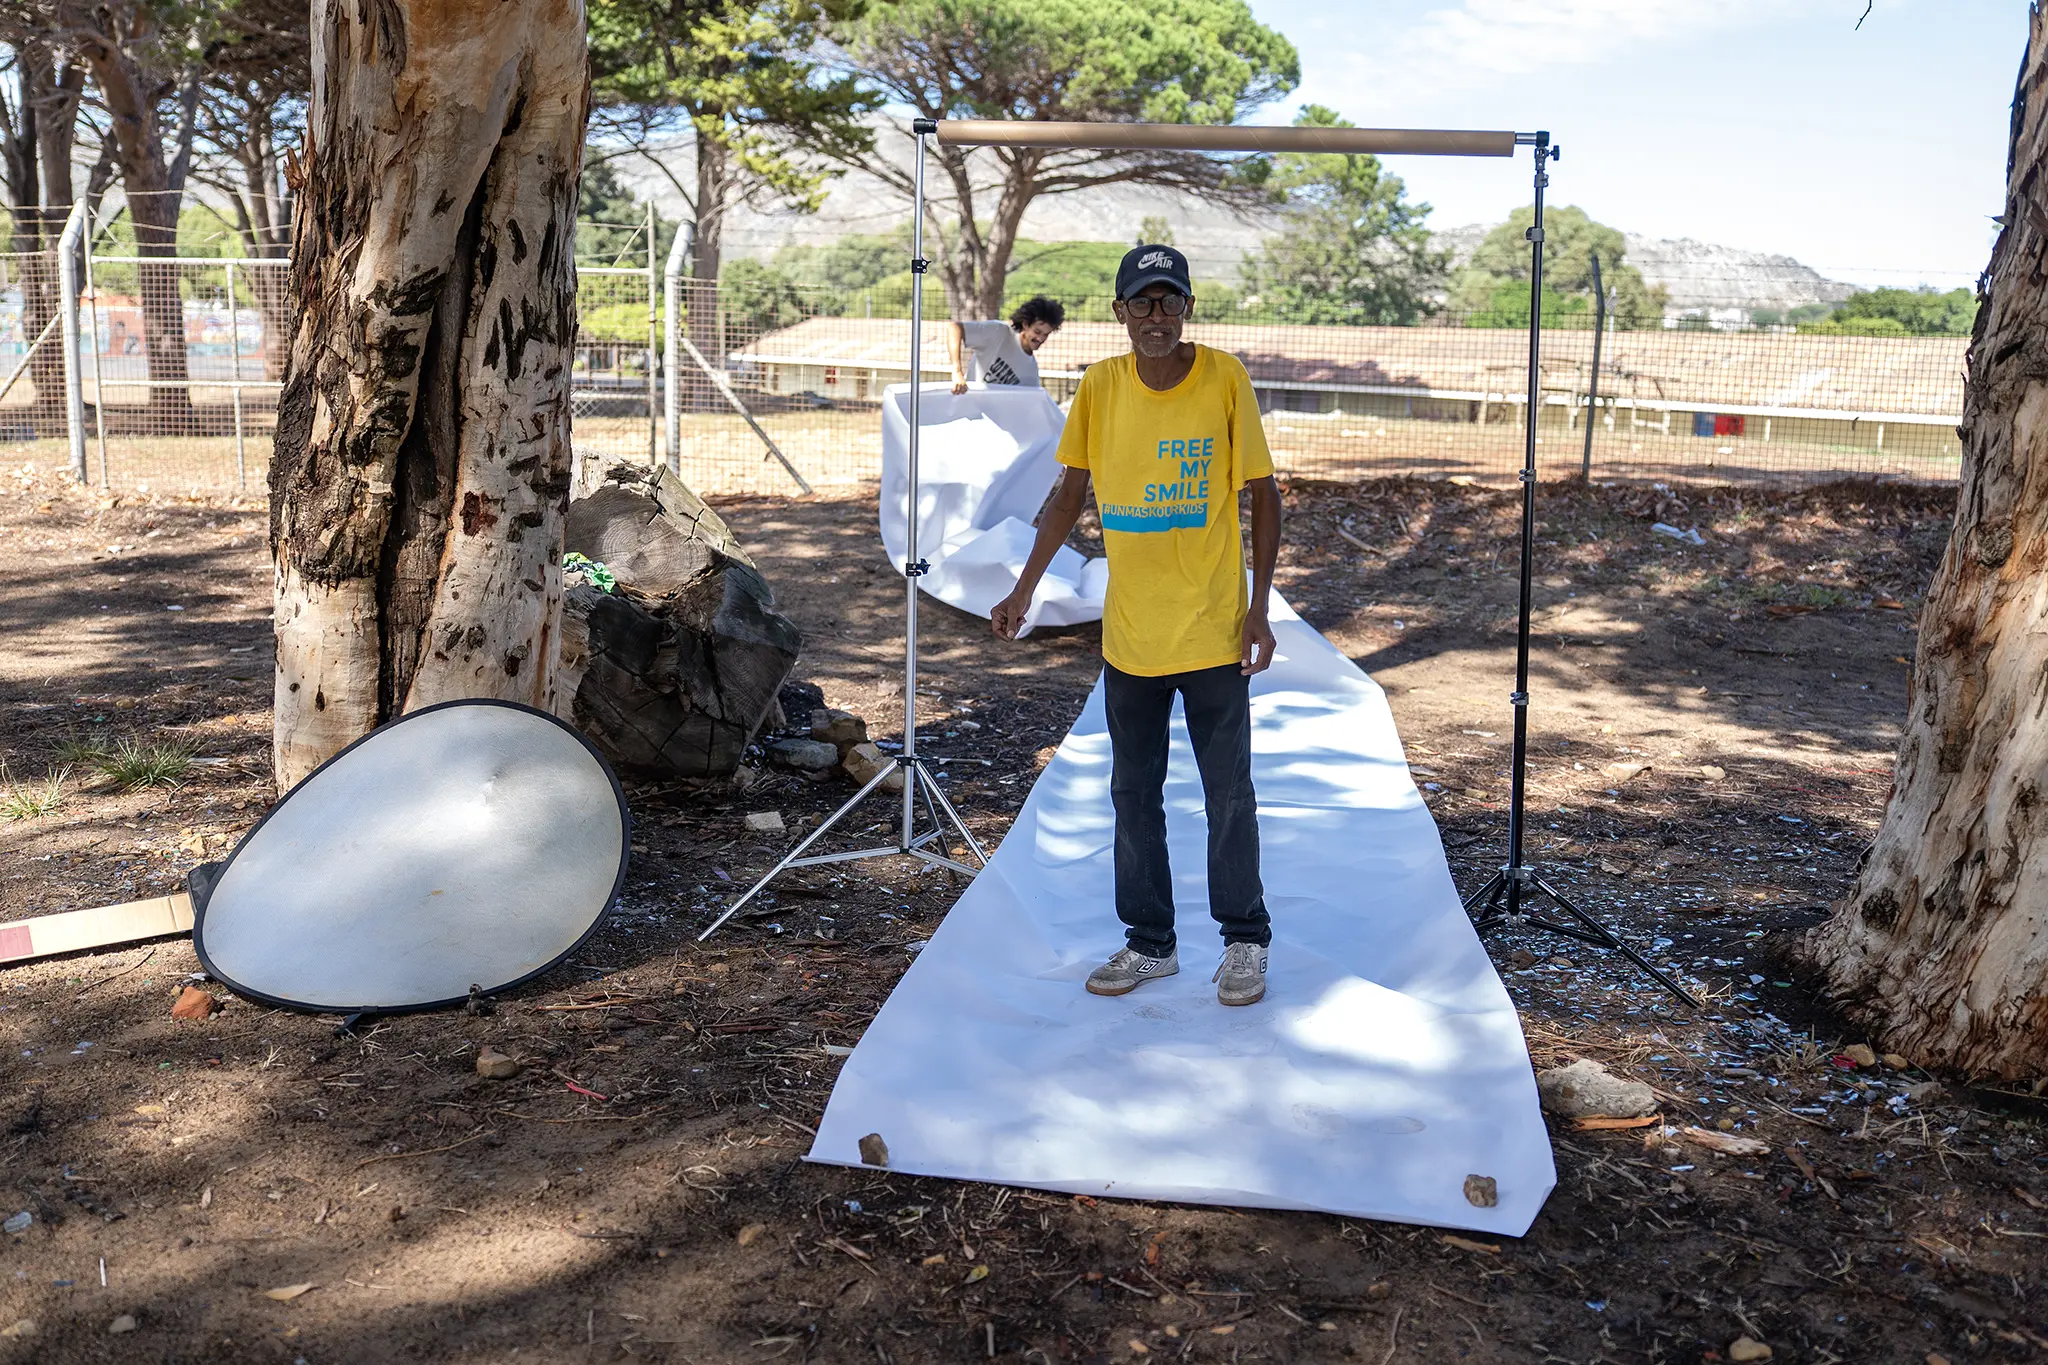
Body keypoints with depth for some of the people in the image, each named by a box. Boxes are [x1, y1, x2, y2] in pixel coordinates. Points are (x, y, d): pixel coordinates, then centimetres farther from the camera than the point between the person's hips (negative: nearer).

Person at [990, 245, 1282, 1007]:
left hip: (1213, 630, -3)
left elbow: (1263, 494, -3)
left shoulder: (1226, 379, -7)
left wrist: (1258, 608, -8)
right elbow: (1070, 493, 9)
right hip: (1129, 634, 3)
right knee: (1133, 795, 10)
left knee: (1229, 795, 5)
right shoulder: (1100, 387, 1)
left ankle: (1245, 944, 20)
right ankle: (1149, 945, 24)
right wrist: (1024, 591, 3)